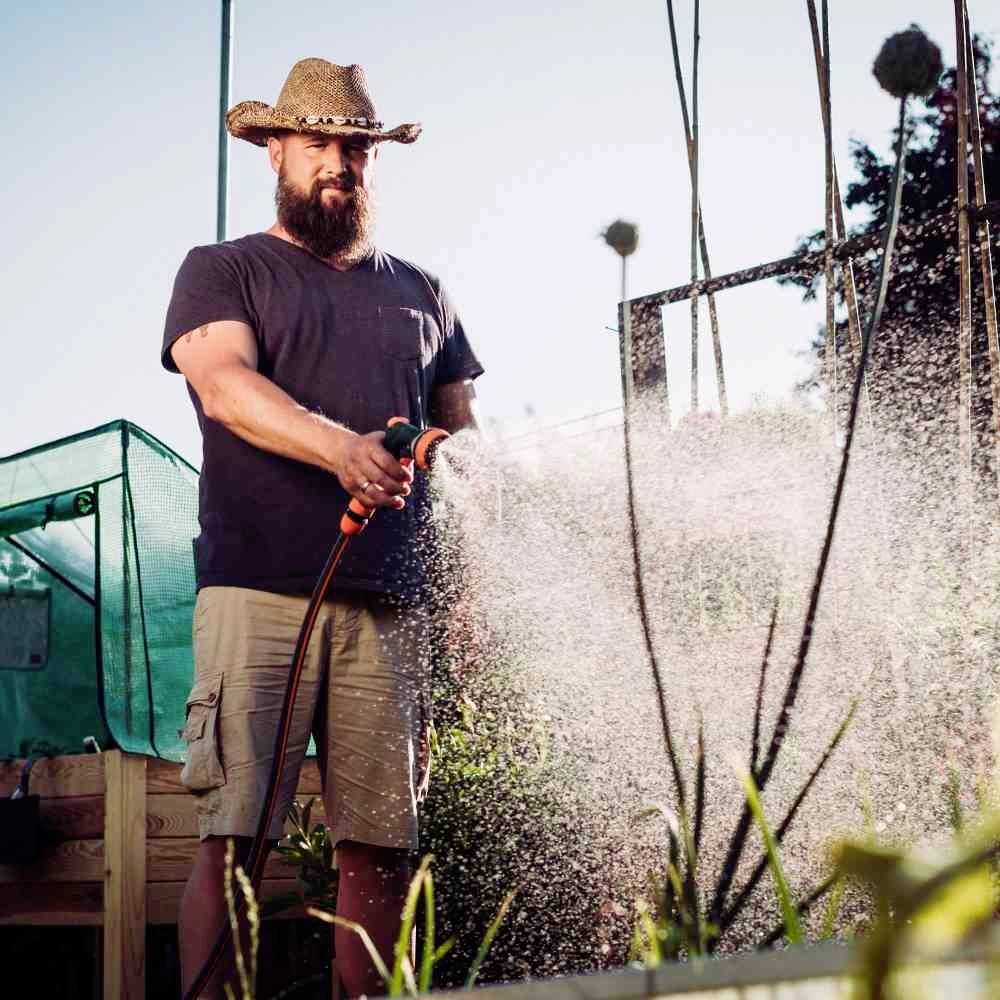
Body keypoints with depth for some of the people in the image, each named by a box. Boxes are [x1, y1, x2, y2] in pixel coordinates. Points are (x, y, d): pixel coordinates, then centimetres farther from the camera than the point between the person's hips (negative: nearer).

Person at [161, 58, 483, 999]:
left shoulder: (421, 295, 22)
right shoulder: (221, 271, 11)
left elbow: (462, 439, 21)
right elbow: (224, 385, -8)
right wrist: (343, 449, -26)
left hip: (392, 604, 3)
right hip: (257, 590, -3)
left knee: (382, 841, -1)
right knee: (231, 831, -7)